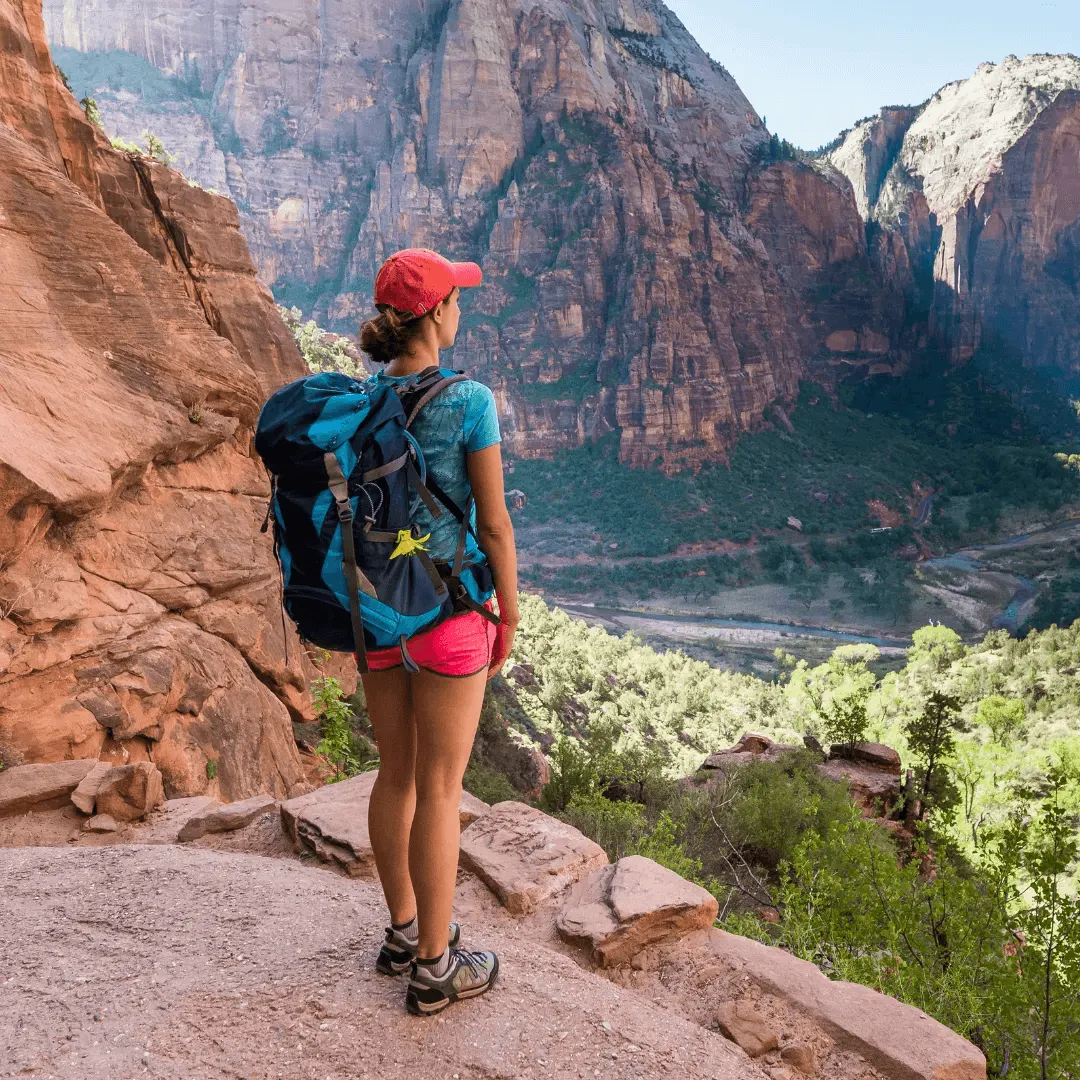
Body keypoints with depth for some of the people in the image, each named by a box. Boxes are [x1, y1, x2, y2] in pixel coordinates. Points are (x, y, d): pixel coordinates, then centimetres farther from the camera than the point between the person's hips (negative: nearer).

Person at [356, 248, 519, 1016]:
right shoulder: (470, 401, -17)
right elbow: (494, 523, -14)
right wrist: (511, 618, 0)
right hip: (448, 613, -6)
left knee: (398, 774, 20)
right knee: (441, 788, 6)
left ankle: (404, 932, 36)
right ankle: (435, 969, 21)